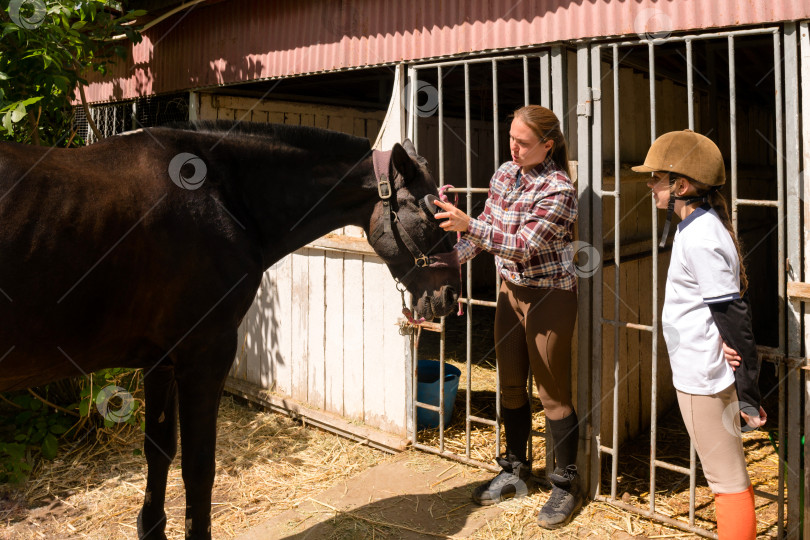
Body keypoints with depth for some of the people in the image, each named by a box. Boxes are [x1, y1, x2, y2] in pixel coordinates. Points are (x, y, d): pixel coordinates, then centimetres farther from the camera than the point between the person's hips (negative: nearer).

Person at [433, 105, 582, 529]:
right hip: (510, 290, 7)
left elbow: (523, 246, -27)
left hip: (549, 297, -7)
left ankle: (566, 486, 20)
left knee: (553, 393, 3)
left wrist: (468, 224, -34)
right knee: (510, 387, 16)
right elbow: (486, 228, 10)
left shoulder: (558, 190, -20)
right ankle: (515, 473, 33)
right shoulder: (504, 174, 3)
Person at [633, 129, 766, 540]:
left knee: (729, 483, 3)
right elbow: (731, 304, 14)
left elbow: (734, 317, -21)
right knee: (730, 477, 21)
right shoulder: (702, 227, 10)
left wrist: (748, 394, -17)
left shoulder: (699, 238, -21)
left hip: (705, 380, -10)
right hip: (700, 373, 10)